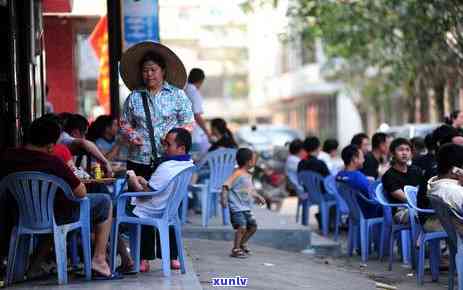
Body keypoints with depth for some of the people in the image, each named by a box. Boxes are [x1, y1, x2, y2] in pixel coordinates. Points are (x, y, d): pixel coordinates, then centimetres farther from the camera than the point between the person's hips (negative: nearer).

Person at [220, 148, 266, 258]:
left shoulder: (248, 175, 13)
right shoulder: (237, 174, -16)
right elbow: (226, 185, -21)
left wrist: (258, 197, 21)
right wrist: (223, 197, -31)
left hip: (246, 208, 9)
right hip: (236, 207, -9)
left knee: (253, 226, 13)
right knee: (241, 227, -18)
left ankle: (242, 244, 31)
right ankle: (236, 250, -8)